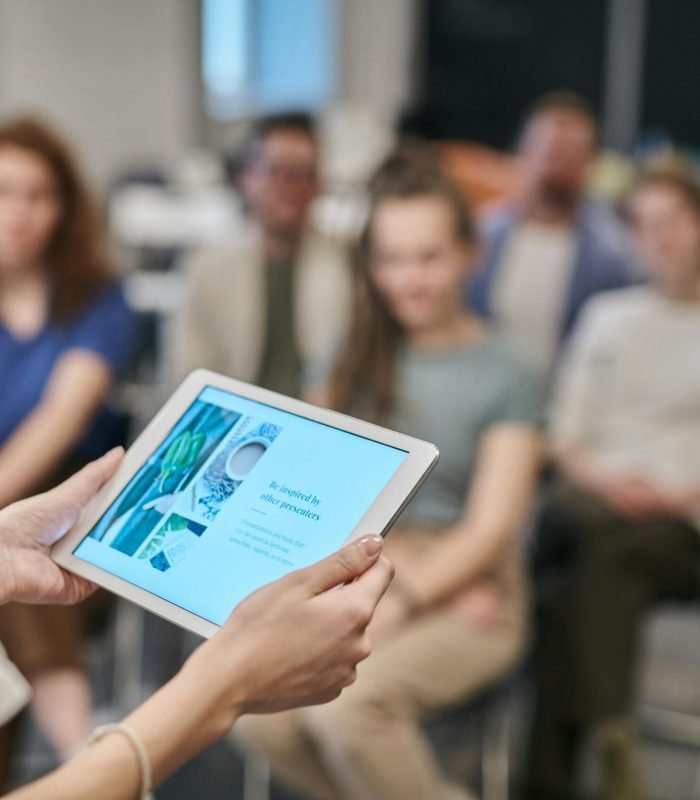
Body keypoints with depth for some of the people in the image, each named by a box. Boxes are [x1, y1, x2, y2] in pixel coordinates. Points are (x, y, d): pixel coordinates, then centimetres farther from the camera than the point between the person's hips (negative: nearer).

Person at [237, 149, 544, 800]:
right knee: (260, 712, -25)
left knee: (346, 707, -32)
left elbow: (490, 528, -6)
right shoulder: (353, 362, 12)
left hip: (464, 599, -4)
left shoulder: (504, 379, -1)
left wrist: (402, 600, -18)